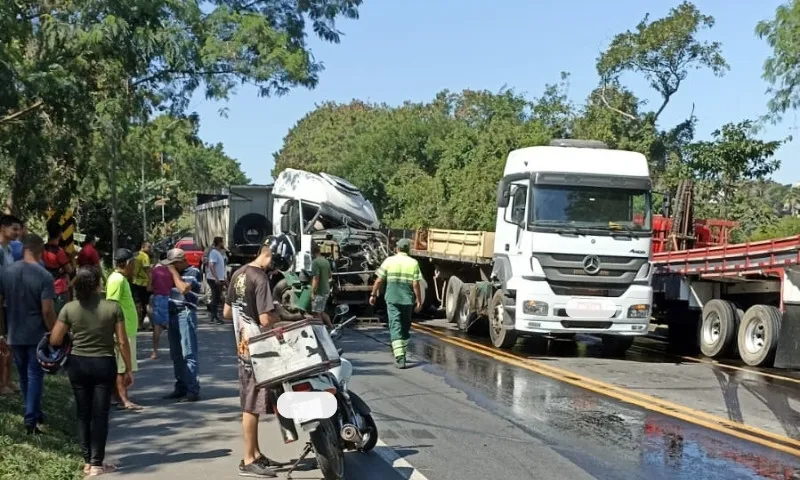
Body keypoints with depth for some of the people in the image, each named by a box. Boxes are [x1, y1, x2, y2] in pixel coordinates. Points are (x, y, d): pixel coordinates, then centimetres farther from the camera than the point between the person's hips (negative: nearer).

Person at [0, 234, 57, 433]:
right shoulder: (44, 276, -15)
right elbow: (47, 311, -18)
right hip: (37, 335, -4)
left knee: (24, 376, 18)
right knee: (35, 375, 4)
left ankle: (35, 413, 31)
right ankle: (31, 420, 1)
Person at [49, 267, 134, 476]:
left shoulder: (69, 308, -7)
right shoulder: (112, 307, -10)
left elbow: (55, 341, -3)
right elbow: (122, 343, -8)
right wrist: (128, 369, 2)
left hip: (77, 364, 2)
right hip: (104, 364, -2)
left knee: (83, 413, 13)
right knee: (100, 414, 3)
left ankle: (87, 461, 18)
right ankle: (97, 463, 3)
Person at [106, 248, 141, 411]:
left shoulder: (121, 279, 16)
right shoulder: (117, 280, -15)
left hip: (127, 329, 10)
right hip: (123, 330, -10)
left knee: (121, 367, 14)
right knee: (122, 367, -8)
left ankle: (120, 397, 20)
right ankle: (124, 400, -7)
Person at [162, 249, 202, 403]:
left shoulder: (193, 272, -6)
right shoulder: (177, 273, 18)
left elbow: (184, 288, -22)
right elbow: (166, 288, 25)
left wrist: (173, 272, -13)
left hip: (185, 314, -9)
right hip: (173, 314, 9)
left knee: (188, 354, -9)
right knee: (176, 355, 11)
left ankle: (193, 390, -9)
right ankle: (181, 387, 19)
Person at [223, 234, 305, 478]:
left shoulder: (238, 274, 7)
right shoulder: (261, 279, -20)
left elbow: (227, 313, 14)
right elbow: (266, 320, -26)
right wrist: (282, 316, -7)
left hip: (243, 346, 9)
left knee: (250, 404, 16)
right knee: (253, 405, -1)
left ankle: (256, 454, 25)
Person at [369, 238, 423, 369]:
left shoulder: (389, 261, 0)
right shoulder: (413, 263, 0)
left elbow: (379, 281, 0)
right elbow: (416, 284, -5)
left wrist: (373, 295, 12)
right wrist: (419, 301, 1)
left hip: (392, 299, -1)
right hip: (407, 300, 1)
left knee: (395, 327, -4)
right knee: (405, 327, 18)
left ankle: (399, 357, -16)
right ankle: (401, 353, 28)